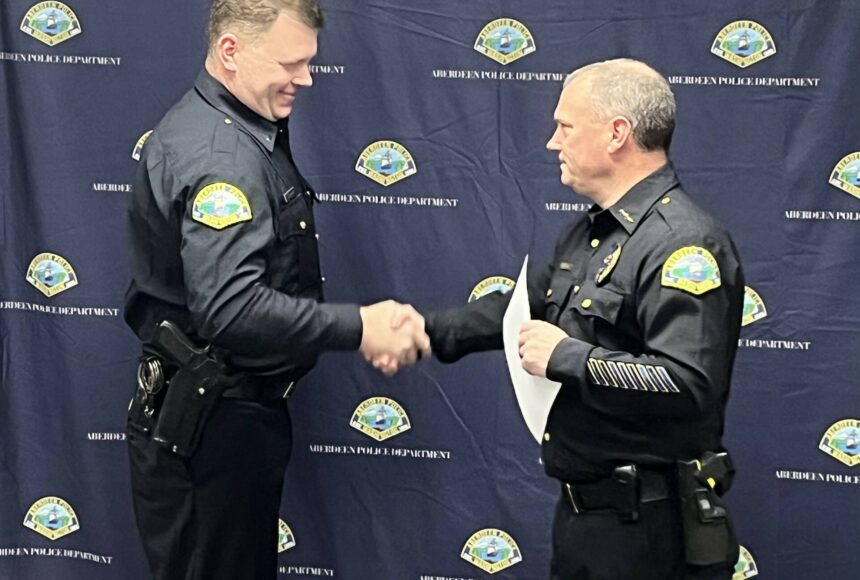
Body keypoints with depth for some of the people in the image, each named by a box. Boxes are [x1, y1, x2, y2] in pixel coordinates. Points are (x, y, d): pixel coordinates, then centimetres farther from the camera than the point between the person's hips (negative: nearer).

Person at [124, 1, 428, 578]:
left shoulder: (246, 132, 10)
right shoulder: (217, 154, -23)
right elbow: (230, 310, -33)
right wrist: (357, 327, -27)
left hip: (236, 408, 10)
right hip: (209, 421, -10)